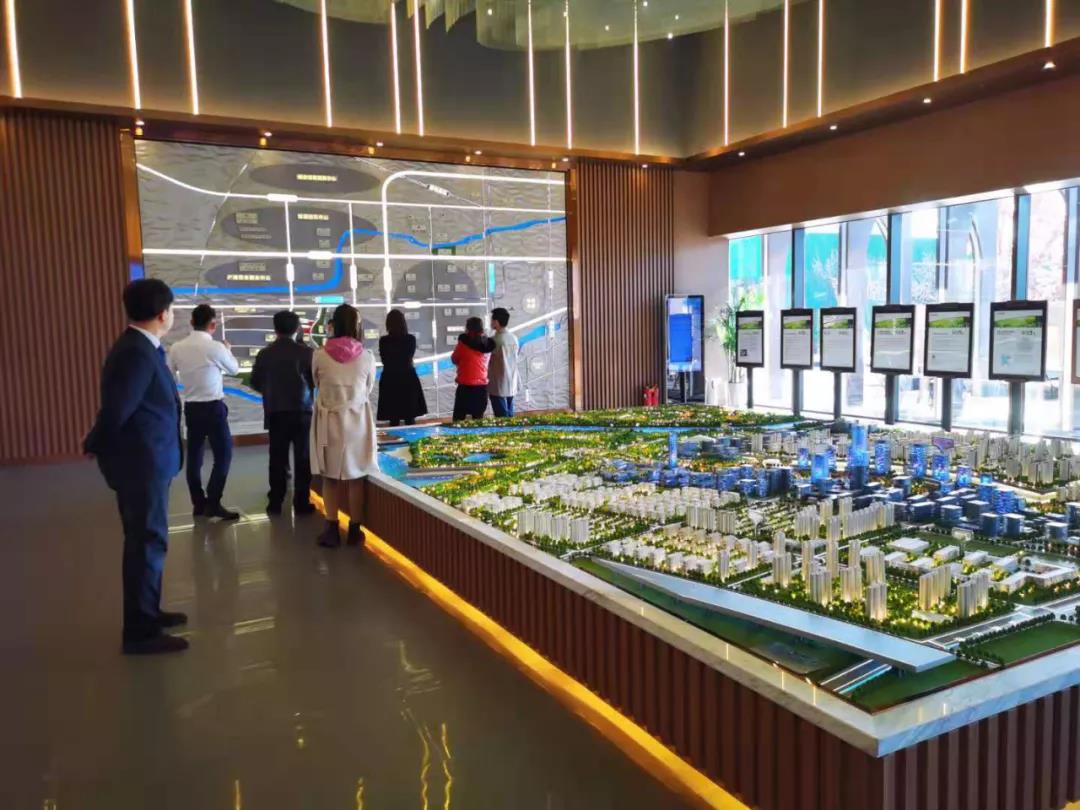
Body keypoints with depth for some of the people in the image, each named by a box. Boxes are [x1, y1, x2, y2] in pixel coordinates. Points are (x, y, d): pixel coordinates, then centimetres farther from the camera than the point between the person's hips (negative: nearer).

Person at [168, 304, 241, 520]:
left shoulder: (177, 348, -1)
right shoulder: (215, 347, -14)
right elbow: (234, 368, 4)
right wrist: (228, 350, 22)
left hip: (191, 407, 5)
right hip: (213, 407, -5)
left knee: (194, 455, 12)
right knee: (223, 454, 2)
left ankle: (198, 503, 19)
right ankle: (213, 503, -4)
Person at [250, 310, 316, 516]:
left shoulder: (264, 354, -3)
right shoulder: (306, 352, -9)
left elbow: (255, 383, 6)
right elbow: (317, 380, 0)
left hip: (275, 412, 2)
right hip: (301, 411, -2)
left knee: (277, 457, 9)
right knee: (302, 457, 5)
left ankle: (275, 503, 13)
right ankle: (301, 503, 6)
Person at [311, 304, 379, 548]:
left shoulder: (320, 355, -7)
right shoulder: (367, 357, -7)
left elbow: (317, 384, 9)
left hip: (329, 420, 0)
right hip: (357, 421, 0)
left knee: (330, 477, 10)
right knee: (355, 477, 9)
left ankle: (331, 530, 12)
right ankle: (354, 531, 17)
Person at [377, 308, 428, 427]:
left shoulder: (383, 341, -9)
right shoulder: (411, 339, -7)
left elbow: (384, 360, 4)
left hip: (390, 381, -1)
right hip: (408, 380, 1)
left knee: (393, 420, 5)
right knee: (410, 419, 8)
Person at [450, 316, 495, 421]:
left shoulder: (464, 342, -10)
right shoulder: (488, 344, 3)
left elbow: (454, 359, 3)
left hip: (466, 386, -5)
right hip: (482, 386, 5)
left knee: (458, 418, 2)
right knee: (478, 418, 10)